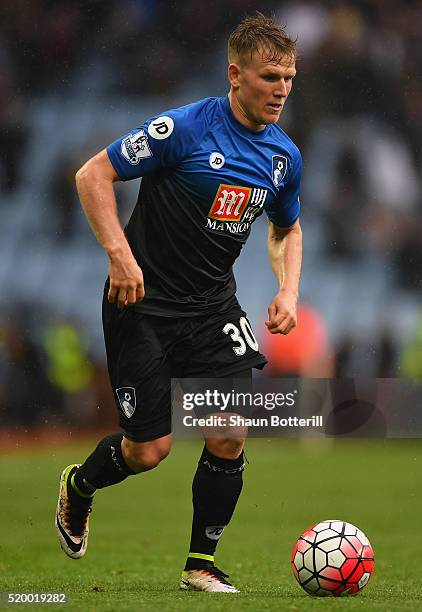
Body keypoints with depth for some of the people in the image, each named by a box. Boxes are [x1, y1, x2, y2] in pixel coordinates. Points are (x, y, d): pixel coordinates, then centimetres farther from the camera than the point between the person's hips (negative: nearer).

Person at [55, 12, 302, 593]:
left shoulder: (285, 156, 2)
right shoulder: (186, 128, -17)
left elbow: (287, 230, 21)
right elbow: (93, 175, -13)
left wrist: (288, 290, 4)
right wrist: (120, 254, -22)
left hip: (213, 306, 5)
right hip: (143, 304, -5)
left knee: (232, 432, -9)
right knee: (150, 448, -4)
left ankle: (202, 563, 8)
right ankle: (77, 488, 30)